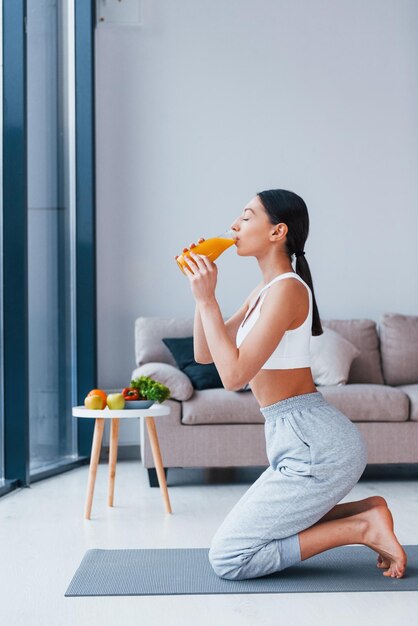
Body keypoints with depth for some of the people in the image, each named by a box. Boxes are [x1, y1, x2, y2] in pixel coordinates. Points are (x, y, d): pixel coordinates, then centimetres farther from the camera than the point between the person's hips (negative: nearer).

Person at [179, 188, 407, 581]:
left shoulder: (287, 288, -16)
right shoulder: (262, 291, 13)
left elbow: (234, 375, -22)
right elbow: (204, 354, 15)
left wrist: (206, 298, -16)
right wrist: (201, 289, 6)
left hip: (316, 446, -10)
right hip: (303, 444, 10)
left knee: (228, 559, -5)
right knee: (243, 534, 22)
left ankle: (362, 527, -3)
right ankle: (365, 513, 14)